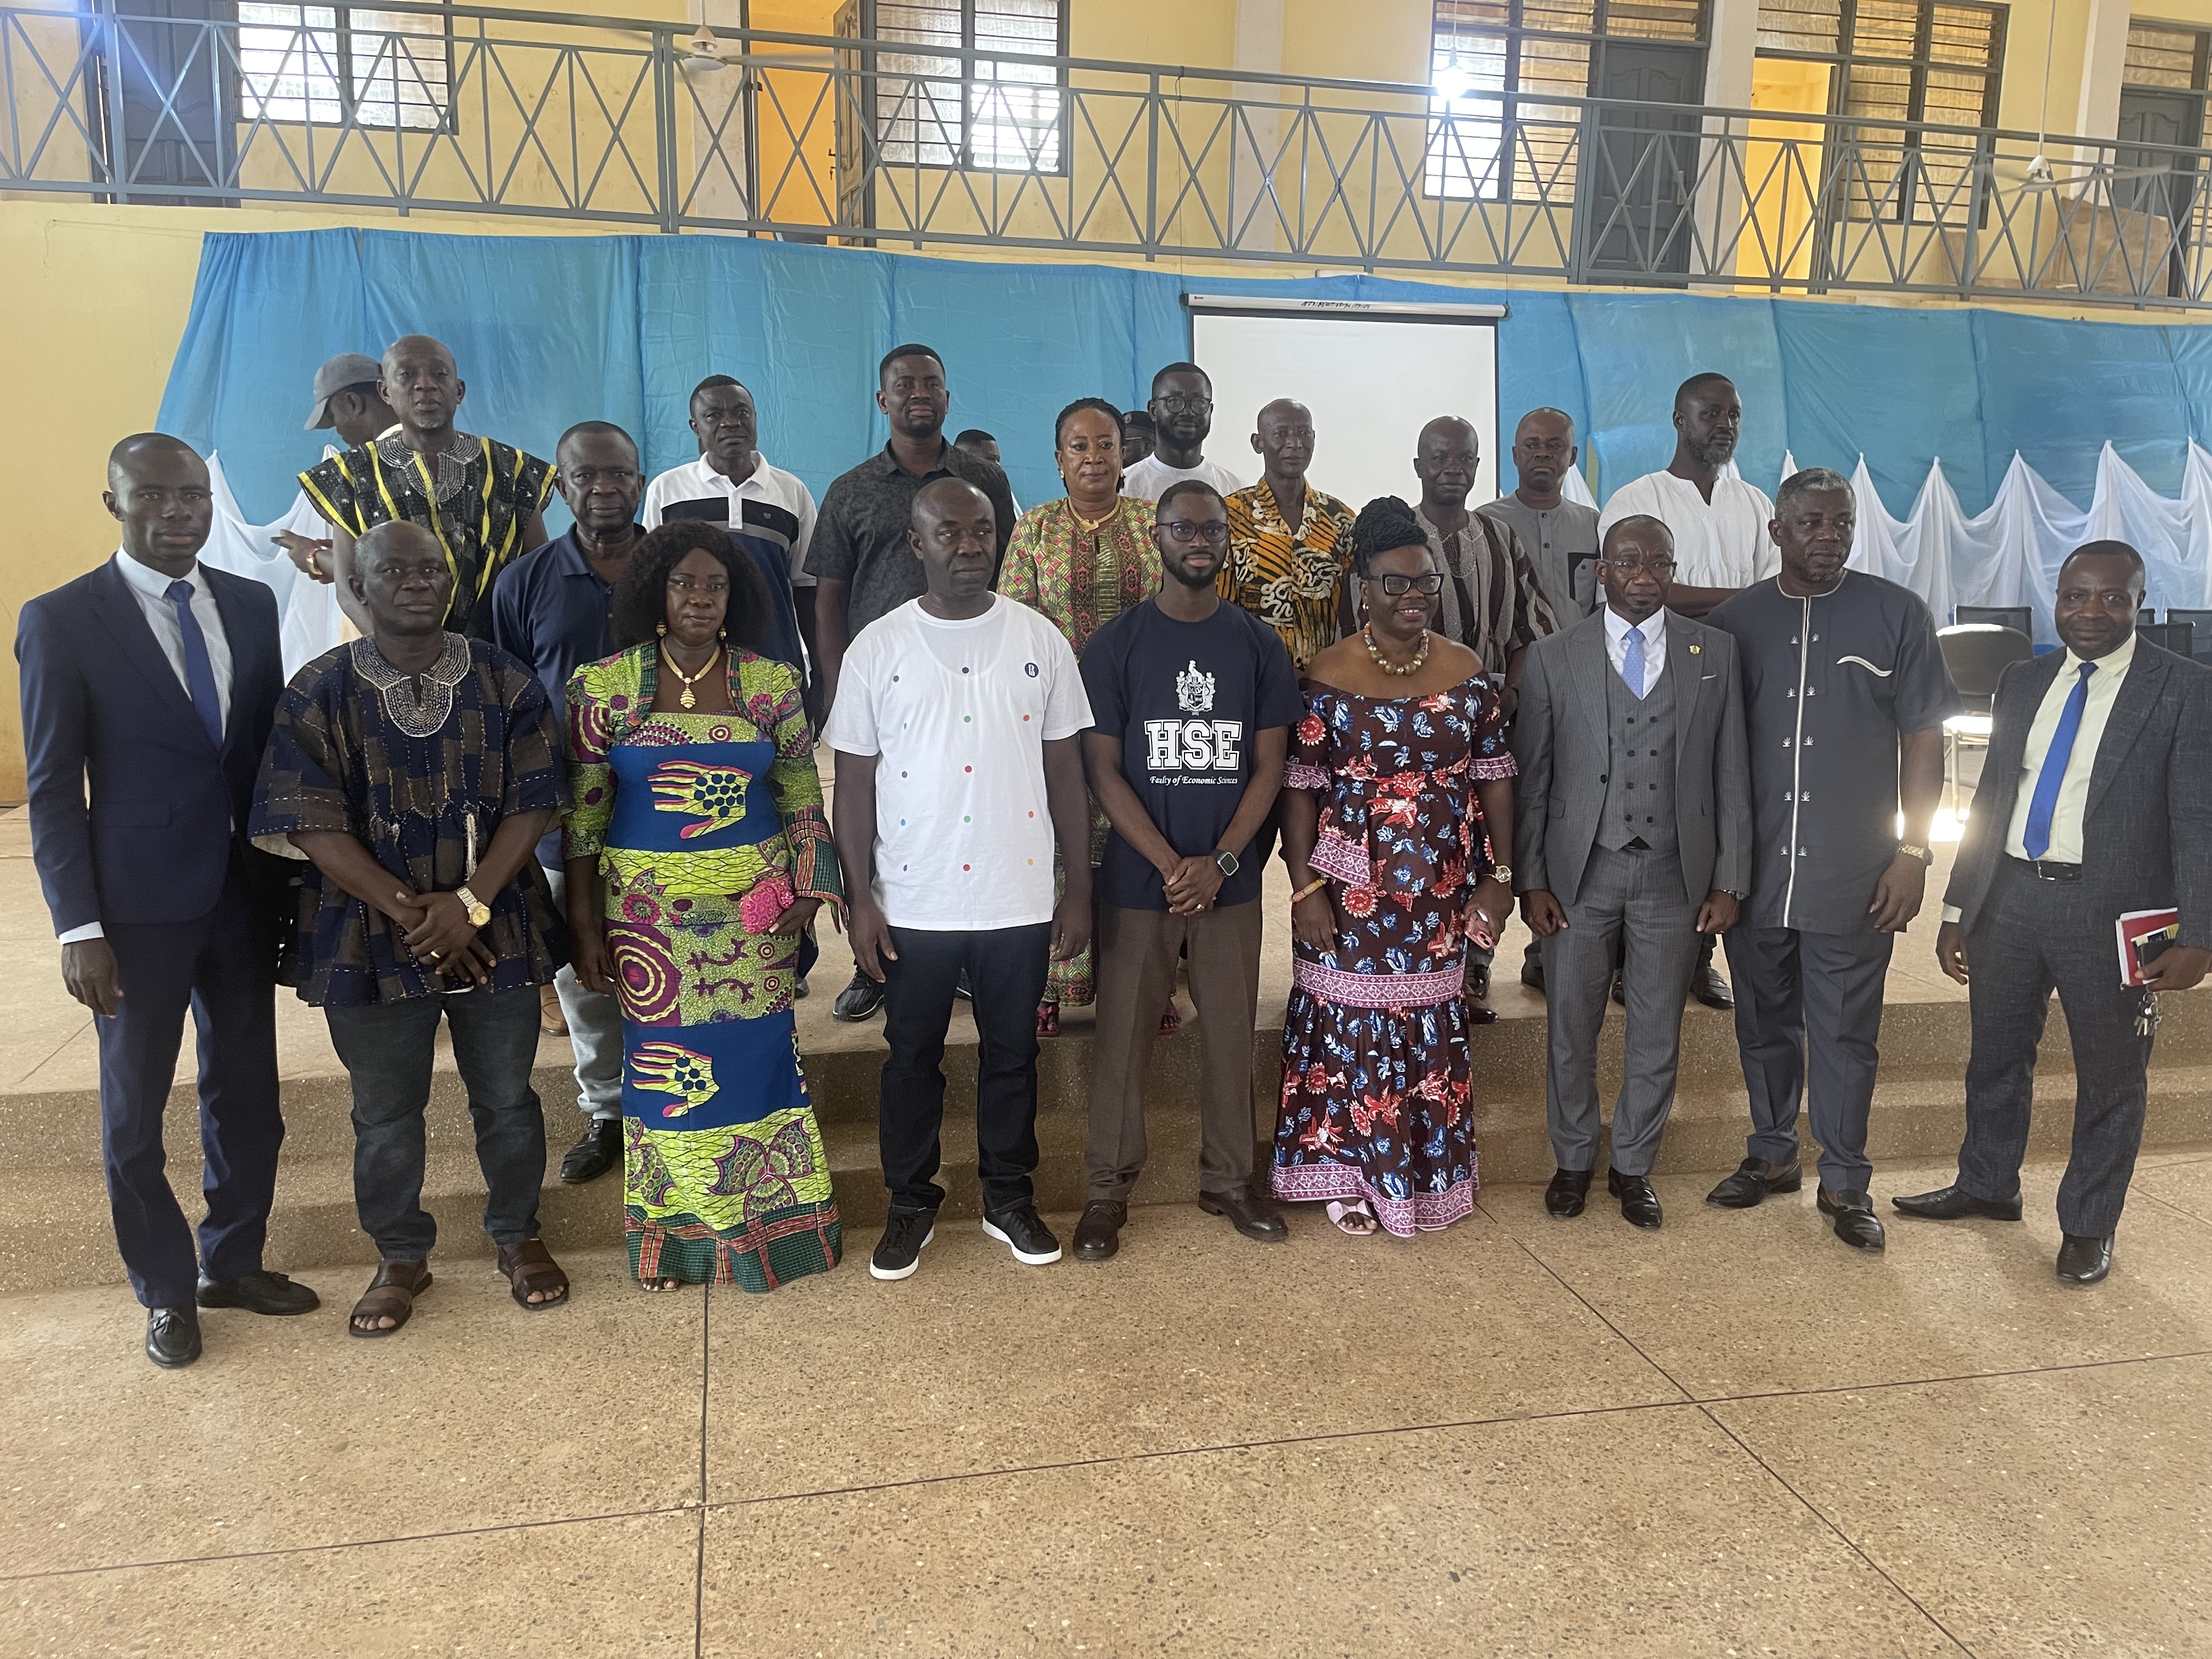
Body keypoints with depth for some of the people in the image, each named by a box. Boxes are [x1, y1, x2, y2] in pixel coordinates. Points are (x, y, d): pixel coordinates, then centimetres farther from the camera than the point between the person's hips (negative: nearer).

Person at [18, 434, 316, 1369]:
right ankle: (166, 1290, 30)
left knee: (247, 1091, 14)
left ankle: (233, 1262, 34)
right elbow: (53, 790, -8)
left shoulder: (251, 605, 5)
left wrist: (291, 876, 7)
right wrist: (78, 928, -12)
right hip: (138, 906, -4)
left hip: (246, 895, 4)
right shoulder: (61, 620, -8)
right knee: (134, 1109, 11)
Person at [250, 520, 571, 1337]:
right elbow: (312, 823, -10)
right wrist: (408, 911, -17)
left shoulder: (506, 682, -2)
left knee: (506, 1097, 13)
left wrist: (469, 903, -18)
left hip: (495, 929, 1)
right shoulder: (319, 693, -5)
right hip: (369, 937, 0)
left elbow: (533, 804, -7)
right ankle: (400, 1257, 33)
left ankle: (518, 1236, 34)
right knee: (384, 1111, 13)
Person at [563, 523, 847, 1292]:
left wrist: (806, 891, -6)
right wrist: (585, 926, 0)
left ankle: (769, 1221, 24)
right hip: (649, 913, 0)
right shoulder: (604, 686, -2)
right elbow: (582, 815, 1)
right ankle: (671, 1231, 25)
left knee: (758, 1057, 6)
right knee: (663, 1064, 7)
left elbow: (803, 800, 5)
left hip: (753, 910, 1)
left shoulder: (772, 683, 0)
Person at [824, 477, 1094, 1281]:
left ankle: (1009, 1197, 32)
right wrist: (860, 900, -5)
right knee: (913, 1058, 12)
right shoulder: (877, 648, -3)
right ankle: (911, 1203, 30)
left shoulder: (1040, 640, 0)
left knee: (1012, 1054, 14)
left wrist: (1080, 888, 2)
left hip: (1020, 899, 1)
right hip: (913, 903, -1)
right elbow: (854, 782, -1)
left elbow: (1065, 770, 4)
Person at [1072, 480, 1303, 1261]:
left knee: (1232, 1032, 8)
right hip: (1137, 878, -2)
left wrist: (1219, 861, -9)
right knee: (1122, 1036, 3)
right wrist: (1171, 865, -13)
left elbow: (1269, 765, 3)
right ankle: (1107, 1190, 16)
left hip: (1229, 879, 2)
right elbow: (1103, 768, -5)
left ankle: (1228, 1178, 24)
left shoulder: (1259, 645, 5)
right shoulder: (1115, 644, -1)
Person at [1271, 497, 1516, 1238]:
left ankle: (1427, 1171, 27)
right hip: (1351, 888, -2)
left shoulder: (1467, 673, 3)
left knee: (1431, 1025, 10)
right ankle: (1346, 1173, 20)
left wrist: (1499, 875, 1)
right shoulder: (1328, 676, -6)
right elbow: (1300, 787, -7)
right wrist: (1305, 889, -11)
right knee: (1348, 1023, 4)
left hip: (1440, 889, 3)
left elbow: (1493, 778, 6)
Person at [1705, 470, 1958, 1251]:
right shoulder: (1733, 621, 4)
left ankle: (1845, 1181, 21)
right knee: (1764, 1024, 14)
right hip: (1754, 871, 2)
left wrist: (1914, 849, -6)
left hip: (1853, 876, -2)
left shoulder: (1897, 615, 0)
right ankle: (1772, 1155, 31)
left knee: (1845, 1033, 6)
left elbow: (1923, 740, 1)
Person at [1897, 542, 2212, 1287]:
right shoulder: (2023, 682, 10)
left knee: (2109, 1076, 8)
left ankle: (2088, 1225, 25)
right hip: (2008, 897, 5)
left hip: (2110, 911, -4)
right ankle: (1986, 1186, 37)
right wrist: (1957, 910, 10)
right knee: (1996, 1056, 17)